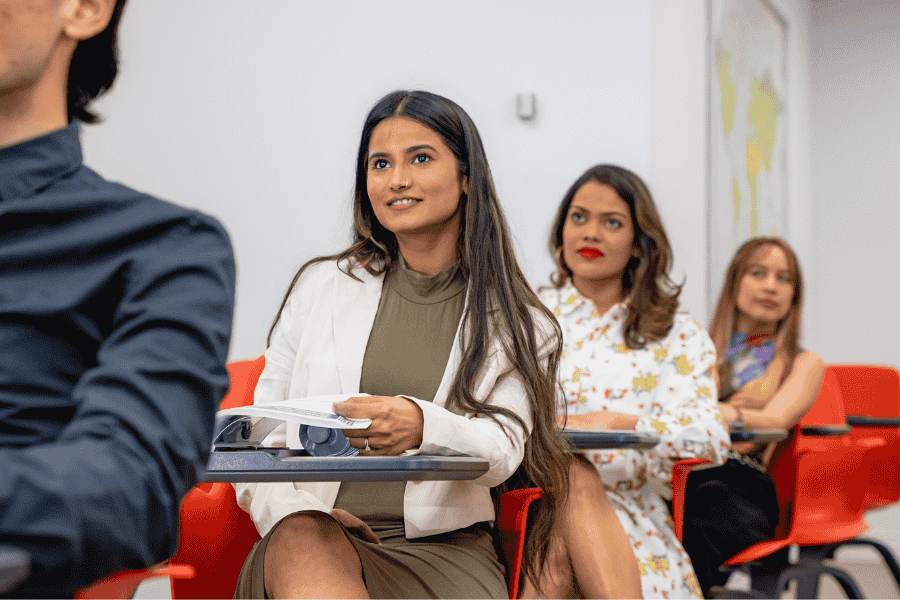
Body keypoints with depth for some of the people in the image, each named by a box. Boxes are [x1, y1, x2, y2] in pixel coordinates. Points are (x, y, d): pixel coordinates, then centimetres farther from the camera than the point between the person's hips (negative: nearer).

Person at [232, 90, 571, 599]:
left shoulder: (517, 324, 12)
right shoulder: (322, 285, 13)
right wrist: (293, 512, -10)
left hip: (443, 546, 0)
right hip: (311, 538, 0)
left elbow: (503, 449, -6)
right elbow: (262, 436, 11)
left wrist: (422, 426, -28)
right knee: (306, 540, -36)